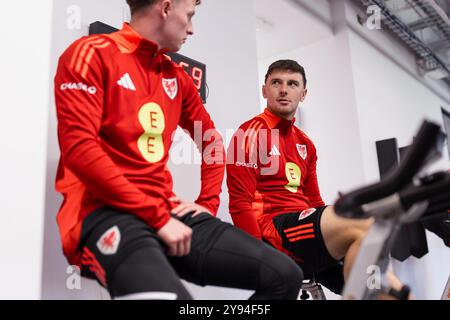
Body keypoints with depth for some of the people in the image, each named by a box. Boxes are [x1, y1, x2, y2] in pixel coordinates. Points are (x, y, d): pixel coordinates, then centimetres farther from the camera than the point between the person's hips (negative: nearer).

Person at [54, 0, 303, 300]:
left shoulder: (177, 77, 17)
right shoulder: (91, 53, -1)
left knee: (285, 275, -4)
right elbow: (79, 148, -13)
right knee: (168, 293, -39)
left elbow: (212, 141, 28)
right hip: (106, 211, -7)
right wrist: (158, 217, -15)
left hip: (167, 211, 7)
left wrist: (208, 203, 13)